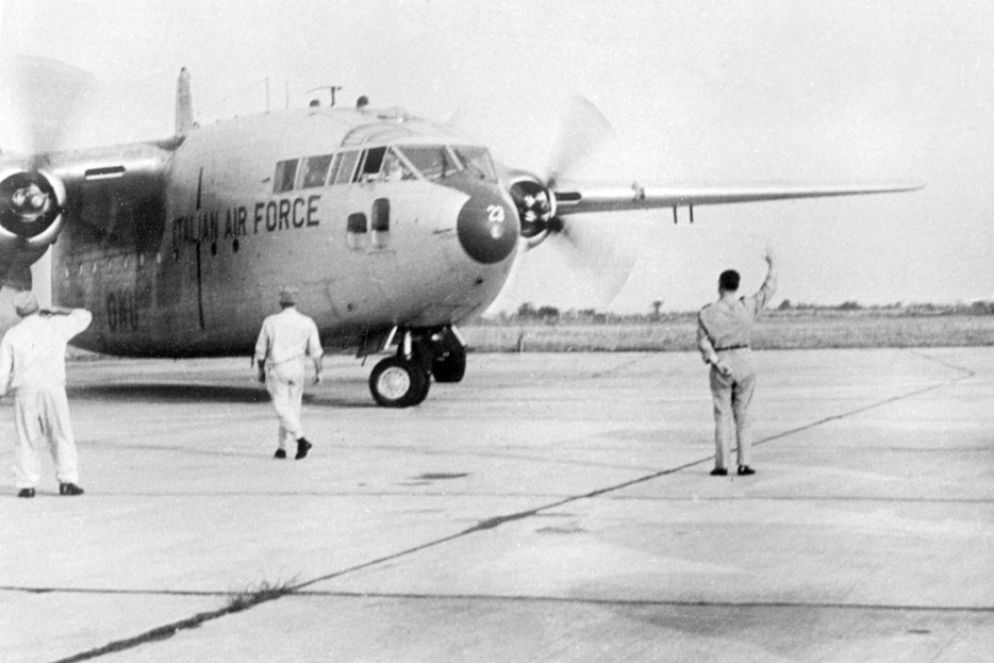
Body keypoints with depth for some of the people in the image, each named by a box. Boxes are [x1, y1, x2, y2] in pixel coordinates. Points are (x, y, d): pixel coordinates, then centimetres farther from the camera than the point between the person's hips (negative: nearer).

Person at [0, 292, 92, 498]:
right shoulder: (55, 325, 6)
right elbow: (84, 317, 22)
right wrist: (60, 312, 33)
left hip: (24, 390, 0)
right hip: (53, 388, 0)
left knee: (26, 440, 8)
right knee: (61, 437, 6)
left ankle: (26, 485, 2)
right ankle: (67, 481, -1)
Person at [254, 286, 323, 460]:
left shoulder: (270, 322, -3)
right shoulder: (307, 322, -1)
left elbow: (261, 350, 2)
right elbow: (315, 350, -5)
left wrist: (261, 370, 14)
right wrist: (318, 371, 1)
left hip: (276, 369, -3)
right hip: (297, 369, 3)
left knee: (282, 408, -3)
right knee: (293, 408, 13)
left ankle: (301, 439, -22)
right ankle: (281, 447, 14)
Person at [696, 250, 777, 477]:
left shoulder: (707, 313, -7)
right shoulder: (748, 306, -5)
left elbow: (704, 343, -12)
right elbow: (769, 288, 9)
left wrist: (717, 362, -14)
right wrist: (771, 265, 21)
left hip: (720, 365, -1)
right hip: (745, 363, 1)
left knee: (722, 415, 5)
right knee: (742, 415, 7)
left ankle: (721, 465, 0)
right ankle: (744, 464, 3)